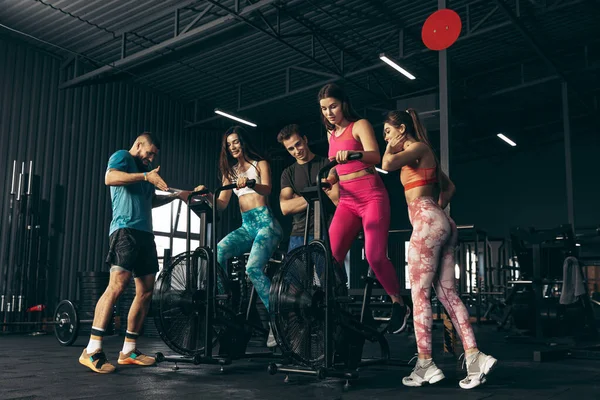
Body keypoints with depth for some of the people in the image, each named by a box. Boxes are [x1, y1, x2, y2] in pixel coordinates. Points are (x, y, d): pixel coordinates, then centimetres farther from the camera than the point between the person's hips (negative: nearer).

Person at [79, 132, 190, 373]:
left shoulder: (144, 169, 28)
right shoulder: (122, 157, 4)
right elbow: (110, 178, -18)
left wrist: (177, 195, 30)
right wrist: (146, 176, -22)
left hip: (145, 233, 10)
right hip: (126, 229, -9)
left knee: (146, 291, 5)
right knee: (118, 284, -22)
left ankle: (128, 351, 10)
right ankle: (92, 351, -22)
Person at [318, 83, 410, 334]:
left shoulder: (360, 125, -1)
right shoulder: (331, 134, 18)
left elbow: (375, 157, -18)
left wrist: (352, 154, -38)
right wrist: (328, 179, 1)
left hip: (372, 196, -6)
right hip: (347, 200, 6)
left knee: (375, 256, -15)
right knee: (331, 255, -11)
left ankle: (399, 305, 5)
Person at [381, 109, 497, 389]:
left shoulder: (418, 147, -3)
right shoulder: (422, 154, 25)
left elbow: (387, 165, -20)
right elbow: (449, 187, 33)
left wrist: (391, 148, 0)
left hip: (427, 221, -10)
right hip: (440, 222, 10)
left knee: (419, 294, -7)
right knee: (447, 293, 4)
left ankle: (425, 365, -4)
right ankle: (474, 356, -1)